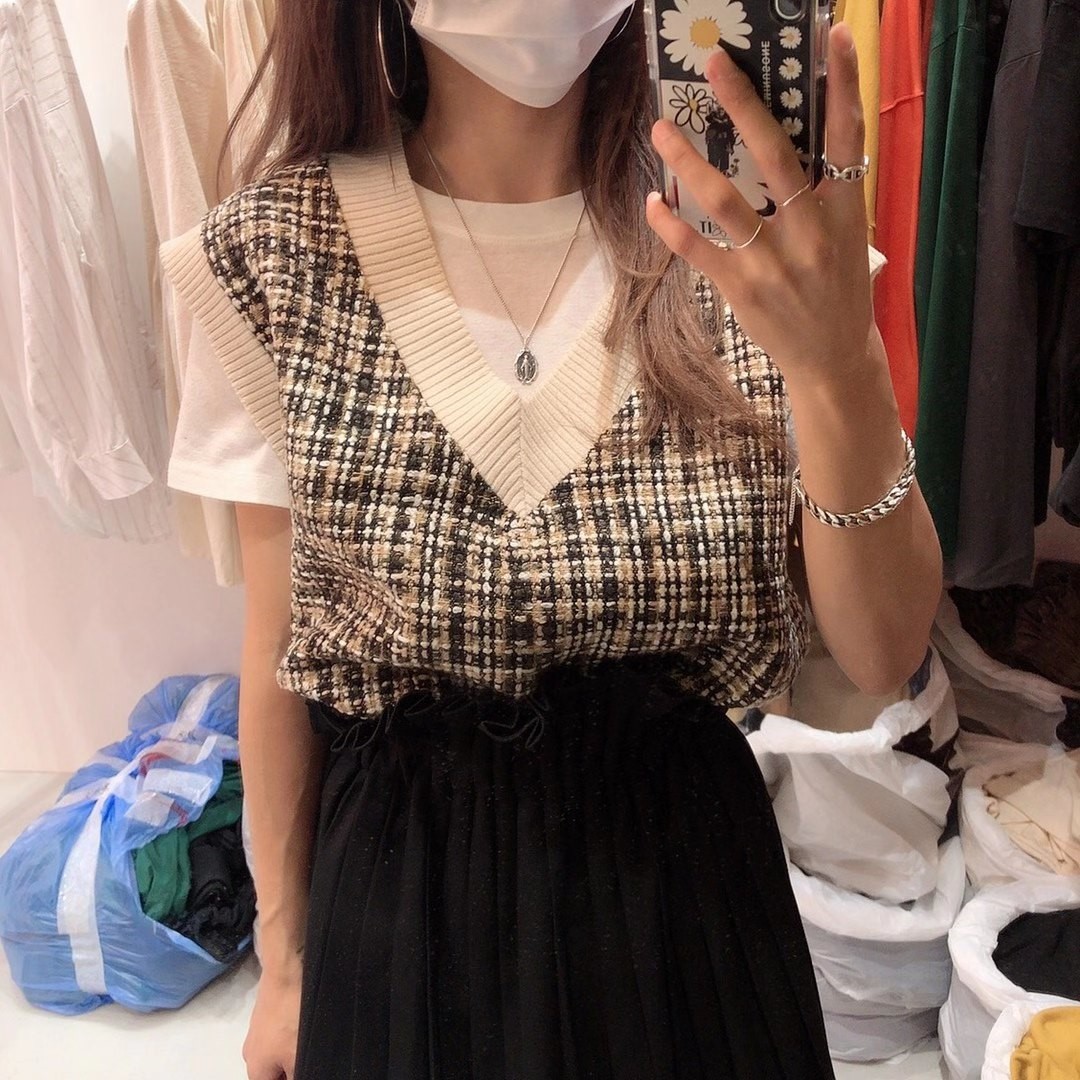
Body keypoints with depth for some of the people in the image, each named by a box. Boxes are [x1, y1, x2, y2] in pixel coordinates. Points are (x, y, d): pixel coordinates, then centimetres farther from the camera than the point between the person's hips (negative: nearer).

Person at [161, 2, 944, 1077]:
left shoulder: (737, 232, -11)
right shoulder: (277, 254, -11)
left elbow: (883, 653, -13)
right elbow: (276, 645, -3)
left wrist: (839, 367, -30)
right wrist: (284, 955, 6)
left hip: (686, 875, 1)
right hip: (399, 887, 0)